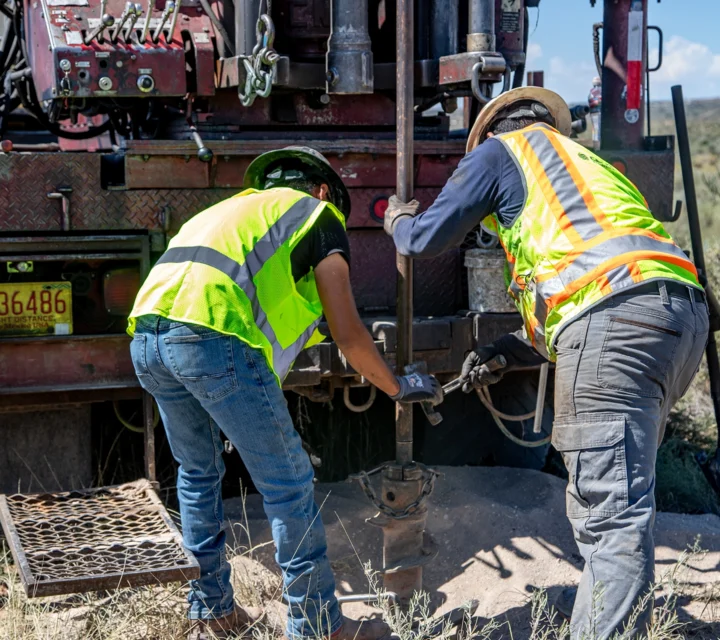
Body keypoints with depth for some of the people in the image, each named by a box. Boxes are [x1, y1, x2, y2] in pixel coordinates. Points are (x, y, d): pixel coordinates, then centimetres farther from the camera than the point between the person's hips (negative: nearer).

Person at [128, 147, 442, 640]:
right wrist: (398, 387, 24)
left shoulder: (231, 208, 37)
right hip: (214, 336, -8)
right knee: (289, 483, 4)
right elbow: (347, 333, 10)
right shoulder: (318, 214, 17)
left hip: (146, 336, 8)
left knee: (199, 472, 24)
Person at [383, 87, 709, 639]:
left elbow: (427, 241, 16)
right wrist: (507, 354, 34)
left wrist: (399, 221, 39)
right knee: (617, 502, 18)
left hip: (618, 316, -8)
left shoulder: (502, 149, 16)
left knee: (610, 516, -15)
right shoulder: (588, 163, 38)